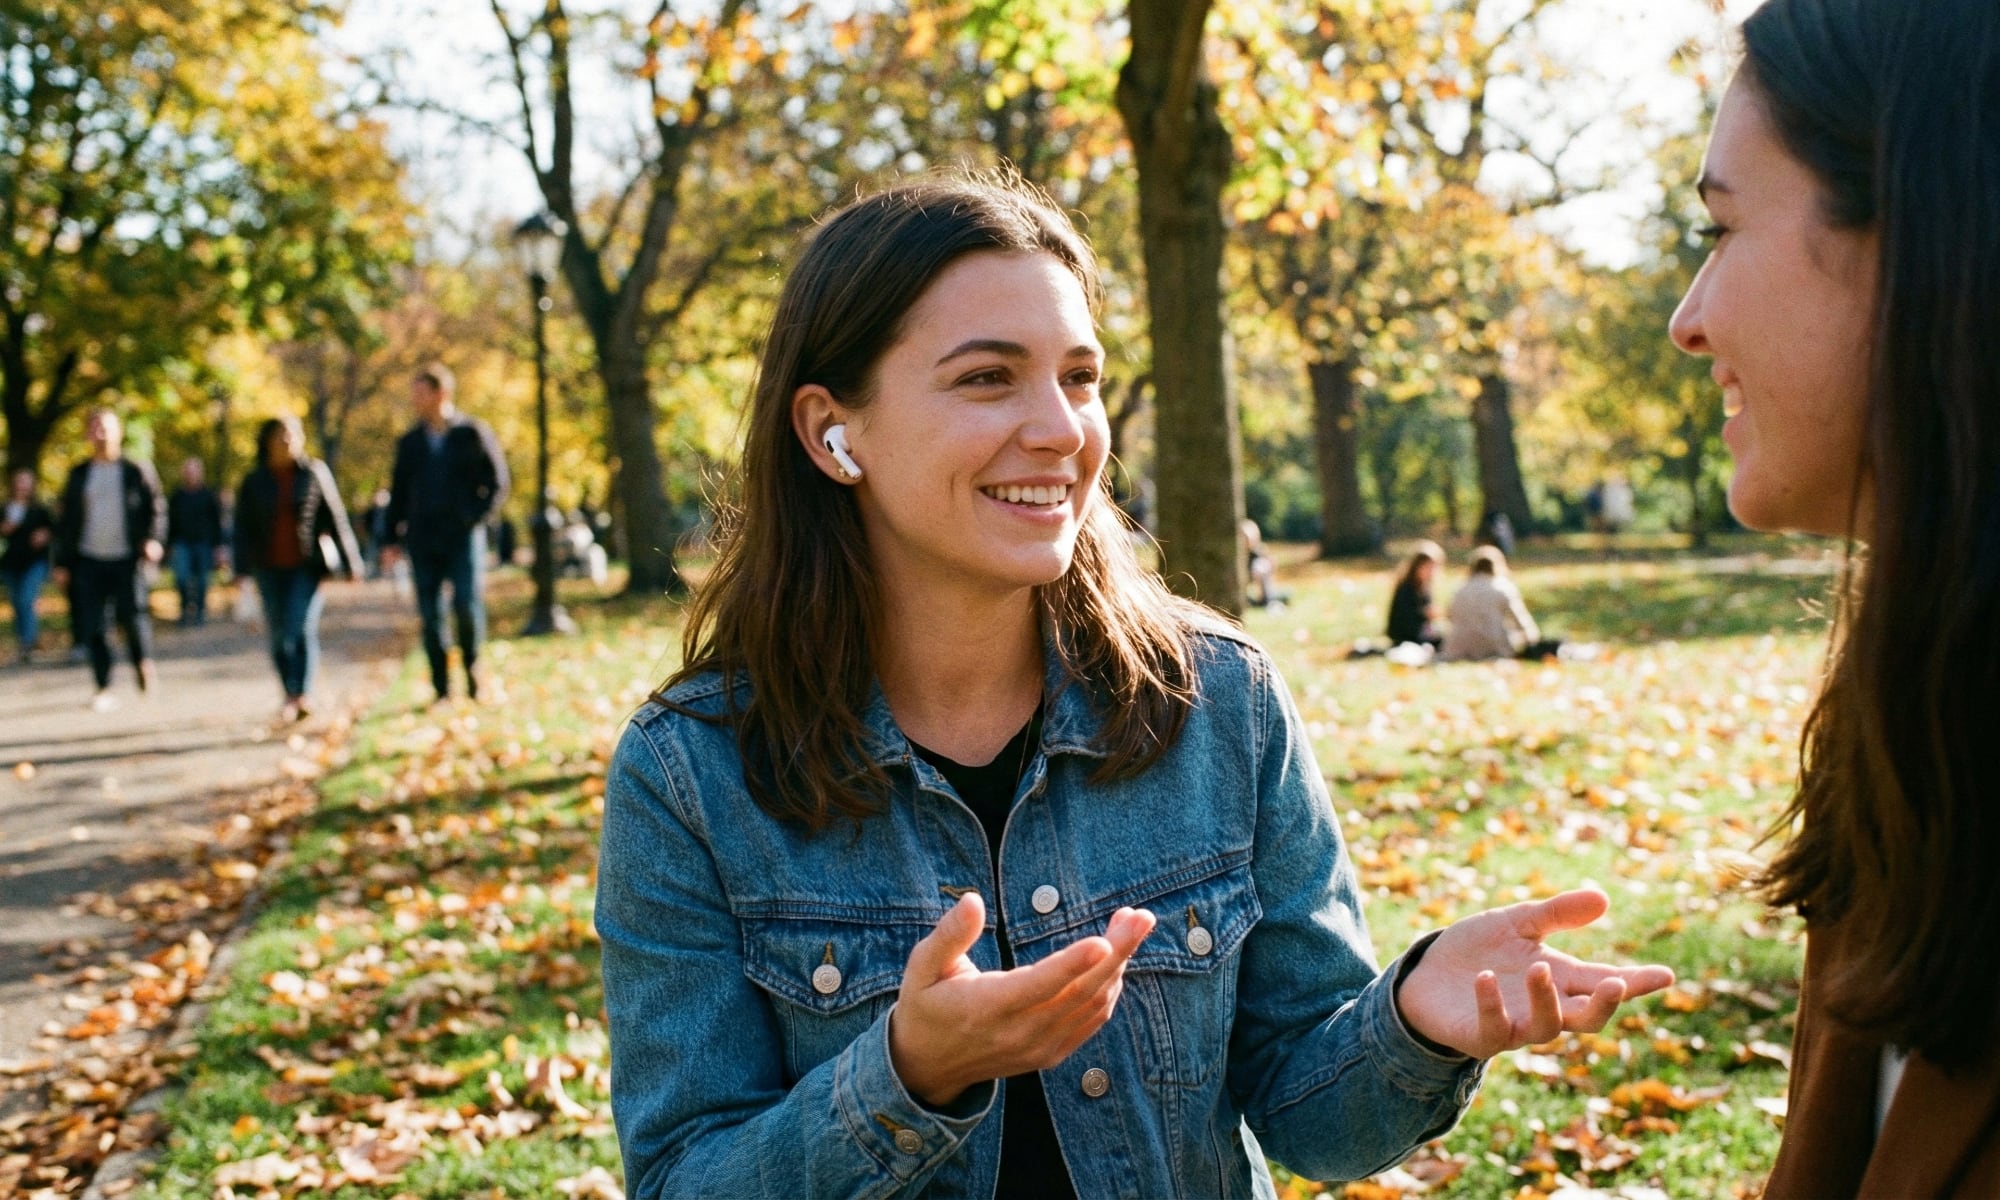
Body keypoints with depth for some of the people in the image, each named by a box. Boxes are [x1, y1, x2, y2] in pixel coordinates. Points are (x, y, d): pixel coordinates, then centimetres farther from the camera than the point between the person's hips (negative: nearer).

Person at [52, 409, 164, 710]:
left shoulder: (137, 471, 3)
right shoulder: (79, 475, 11)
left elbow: (157, 507, 2)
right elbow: (65, 520, 13)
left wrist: (153, 538, -16)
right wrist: (62, 563, 8)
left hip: (126, 560, -3)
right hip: (89, 561, 3)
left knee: (133, 616, -10)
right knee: (90, 626, -1)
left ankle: (144, 661, 20)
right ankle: (103, 687, 7)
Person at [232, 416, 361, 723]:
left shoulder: (315, 473, 2)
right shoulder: (254, 482, 6)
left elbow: (335, 517, 4)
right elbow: (244, 528, 5)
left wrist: (350, 562, 3)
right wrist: (242, 569, -4)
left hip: (308, 566, -3)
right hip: (271, 569, 3)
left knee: (301, 629, -16)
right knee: (280, 635, 5)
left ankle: (303, 695, -19)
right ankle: (291, 697, 14)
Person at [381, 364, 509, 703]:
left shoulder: (473, 434, 2)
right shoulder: (410, 442, 12)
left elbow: (497, 483, 3)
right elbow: (398, 492, 15)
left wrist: (476, 515, -9)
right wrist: (393, 539, 9)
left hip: (463, 537, -3)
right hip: (422, 539, 3)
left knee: (467, 605, -13)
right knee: (430, 615, 1)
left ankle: (471, 663, 12)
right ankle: (441, 689, 6)